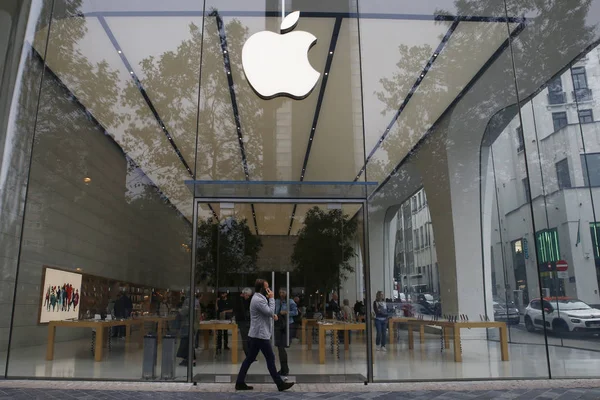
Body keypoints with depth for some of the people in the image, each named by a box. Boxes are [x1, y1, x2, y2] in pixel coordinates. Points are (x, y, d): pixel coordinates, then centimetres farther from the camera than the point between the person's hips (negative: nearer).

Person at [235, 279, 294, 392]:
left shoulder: (258, 298, 15)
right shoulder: (258, 300, -20)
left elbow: (266, 312, 24)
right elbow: (270, 312, -20)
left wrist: (272, 315, 5)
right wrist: (272, 298, -13)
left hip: (255, 335, 10)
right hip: (260, 335, -10)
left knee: (249, 359, 11)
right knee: (270, 358, -1)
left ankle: (240, 383, 14)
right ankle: (280, 384, 7)